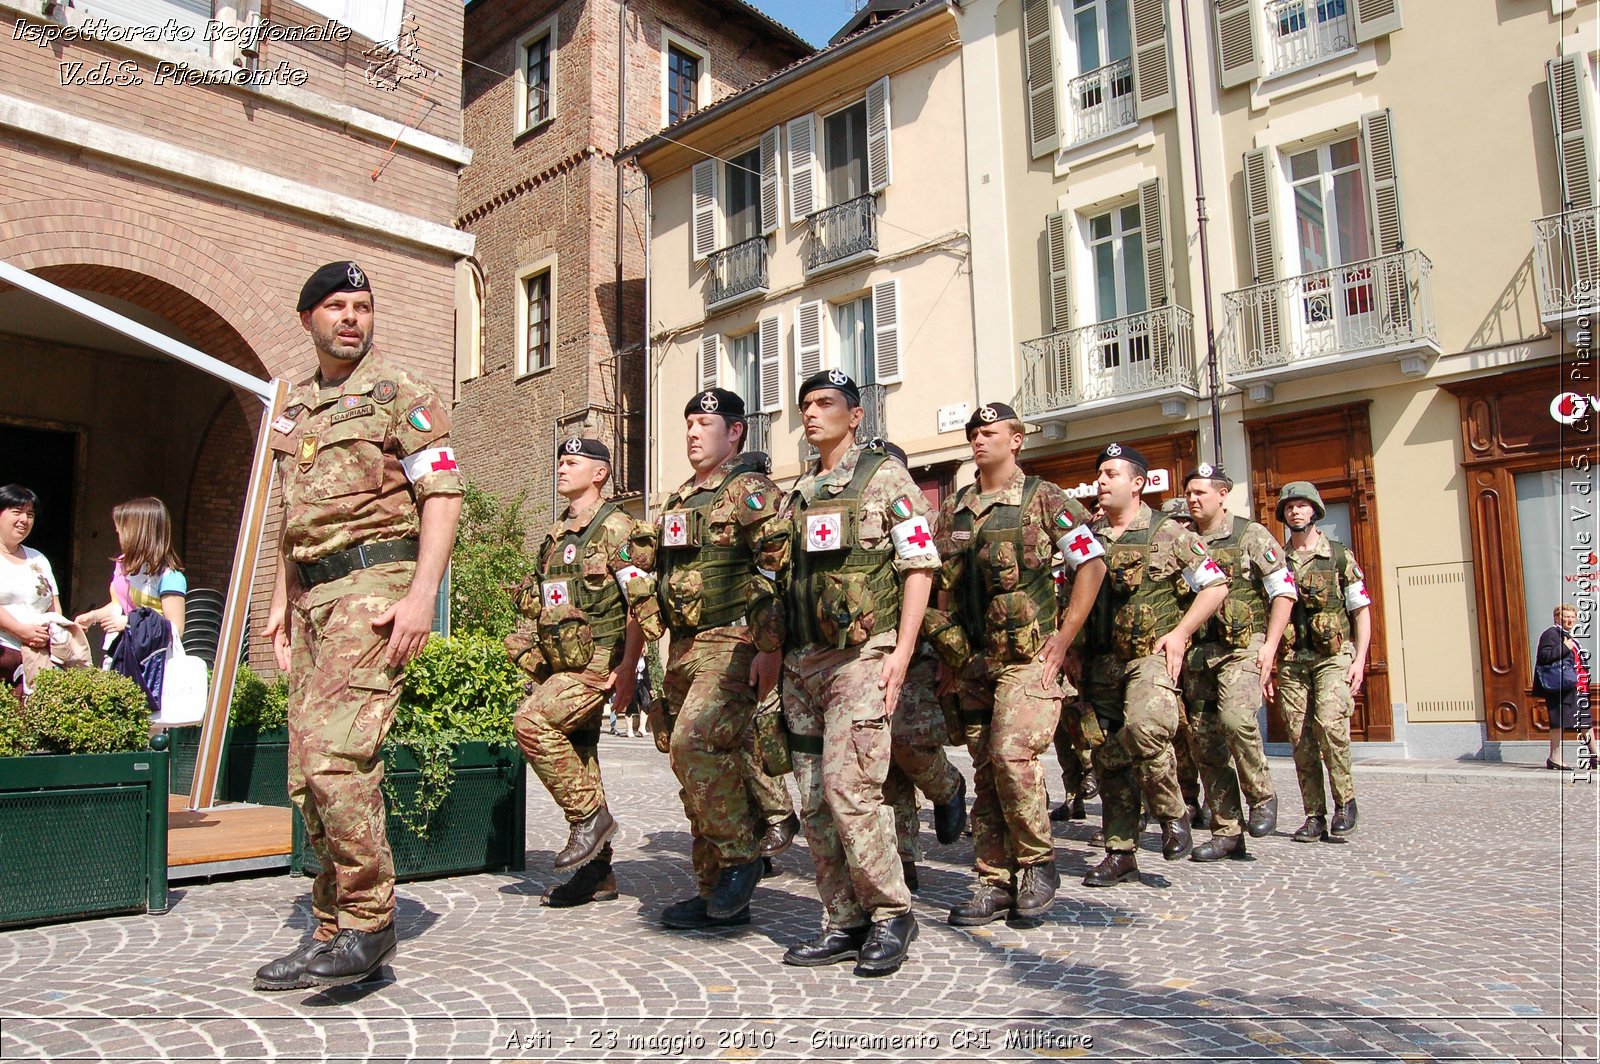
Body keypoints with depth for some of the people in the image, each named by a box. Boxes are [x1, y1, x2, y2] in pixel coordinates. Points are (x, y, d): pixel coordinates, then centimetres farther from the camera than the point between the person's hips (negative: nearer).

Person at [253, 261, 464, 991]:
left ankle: (368, 920, -6)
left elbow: (443, 493, -9)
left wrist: (422, 595, -19)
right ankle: (333, 931, 17)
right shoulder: (295, 411, 21)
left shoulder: (399, 394, -1)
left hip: (374, 583, -8)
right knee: (309, 772, 7)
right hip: (312, 595, 8)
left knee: (336, 751, -18)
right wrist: (280, 603, 18)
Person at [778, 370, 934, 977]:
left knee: (847, 786, -15)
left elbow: (920, 564, -5)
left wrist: (901, 652, -13)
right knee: (813, 801, 6)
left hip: (861, 655, -6)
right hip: (802, 663, 7)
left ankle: (891, 914, 3)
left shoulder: (884, 476, 1)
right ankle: (844, 924, 16)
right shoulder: (796, 494, 19)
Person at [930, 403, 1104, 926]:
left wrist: (1063, 638, -10)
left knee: (1013, 754, -19)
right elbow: (942, 585, 18)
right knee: (985, 771, 7)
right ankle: (994, 881, 16)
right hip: (974, 662, 5)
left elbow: (1092, 563, -4)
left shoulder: (1044, 499, -2)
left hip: (1029, 658, -5)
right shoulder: (952, 510, 12)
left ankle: (1037, 862, 3)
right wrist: (948, 655, 13)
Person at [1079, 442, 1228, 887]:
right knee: (1108, 755, 6)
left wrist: (1180, 633, -9)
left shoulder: (1168, 532, 0)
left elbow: (1216, 585, 2)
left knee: (1142, 726, -30)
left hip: (1152, 655, -5)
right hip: (1102, 662, 5)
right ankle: (1120, 854, 17)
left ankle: (1173, 814, -4)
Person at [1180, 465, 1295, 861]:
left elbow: (1284, 591, -2)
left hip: (1243, 646, -4)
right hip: (1197, 651, 5)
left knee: (1234, 718, -26)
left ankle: (1262, 795, 1)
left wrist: (1270, 645, -10)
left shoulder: (1250, 535, 1)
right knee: (1205, 739, 3)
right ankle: (1227, 832, 12)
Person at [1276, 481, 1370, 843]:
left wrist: (1359, 659, -5)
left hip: (1333, 657, -3)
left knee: (1329, 723, -20)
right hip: (1292, 661, 3)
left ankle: (1345, 800, 0)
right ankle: (1315, 816, 9)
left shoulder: (1340, 556, 5)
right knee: (1301, 737, 1)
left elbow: (1361, 610, 5)